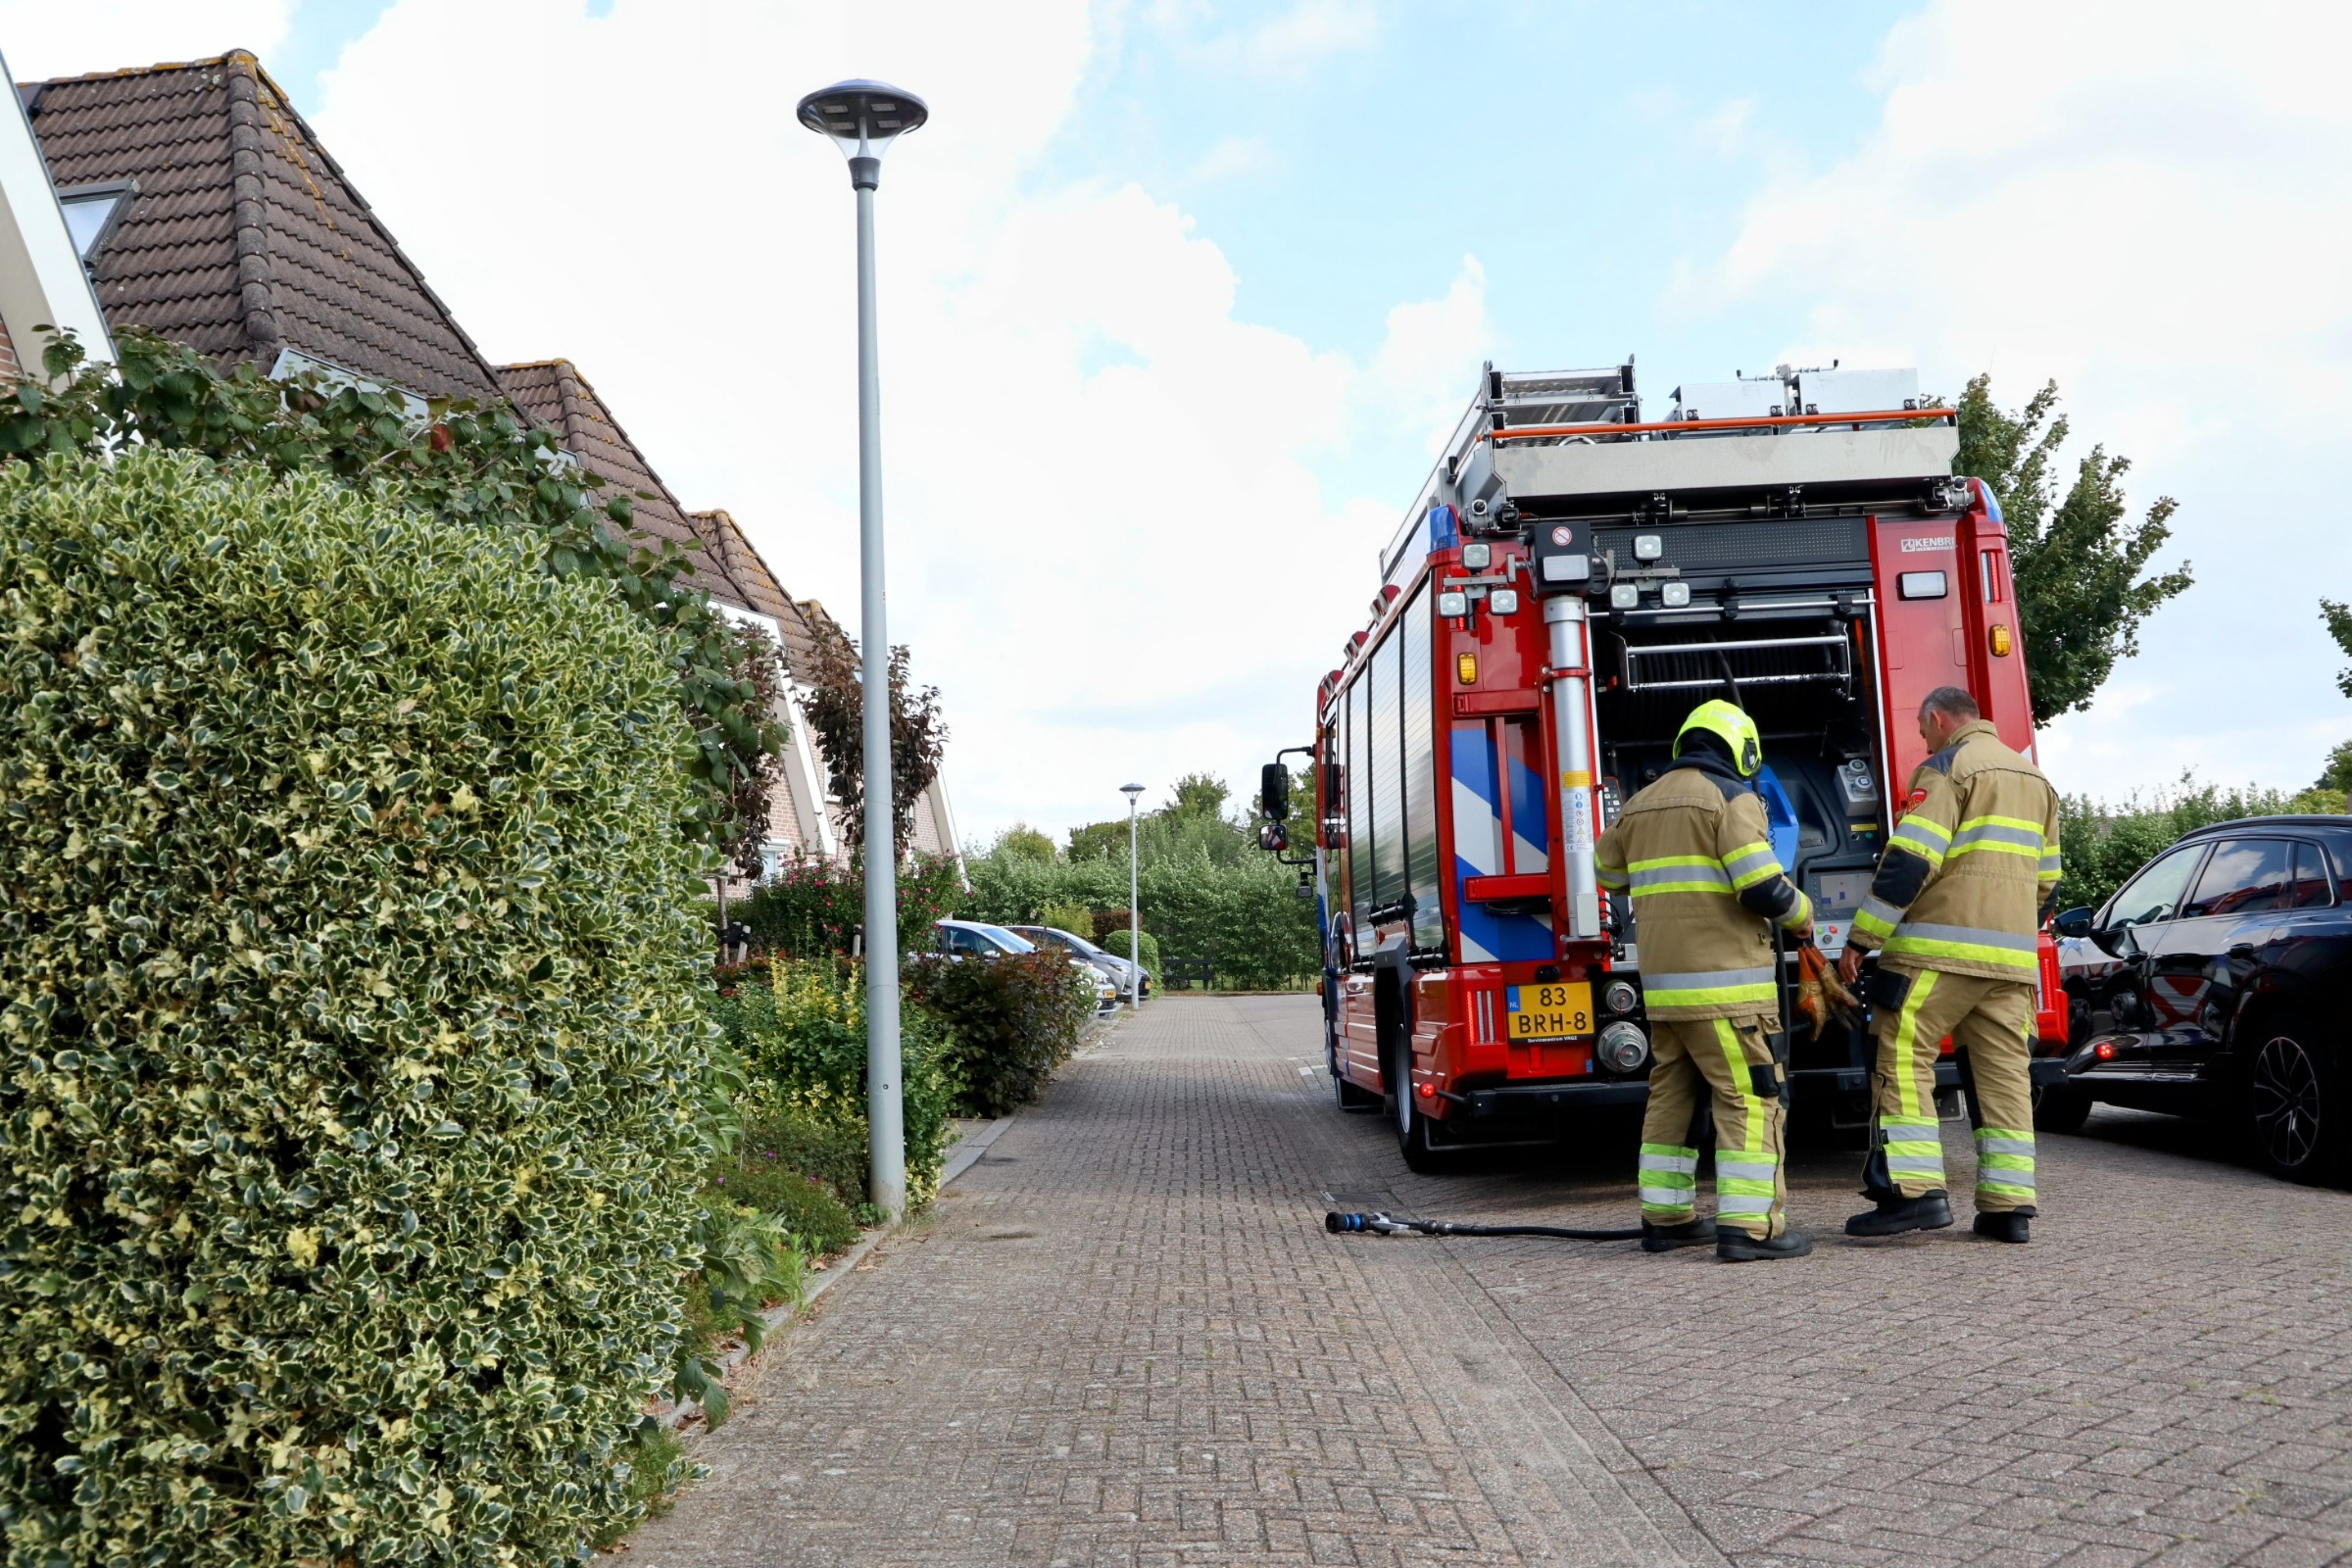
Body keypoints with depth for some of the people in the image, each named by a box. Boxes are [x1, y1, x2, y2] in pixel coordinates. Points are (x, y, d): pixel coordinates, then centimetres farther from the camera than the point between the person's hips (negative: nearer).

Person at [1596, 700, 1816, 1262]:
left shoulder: (1641, 804, 15)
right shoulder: (1732, 797, -6)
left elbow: (1609, 870, 30)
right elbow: (1763, 887, -15)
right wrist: (1801, 914, 4)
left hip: (1663, 983, 7)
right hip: (1724, 981, -7)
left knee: (1672, 1096, 14)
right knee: (1751, 1097, -3)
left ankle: (1665, 1216, 20)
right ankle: (1749, 1225, -6)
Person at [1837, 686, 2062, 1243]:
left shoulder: (1947, 767, -3)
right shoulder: (2034, 778, 22)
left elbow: (1910, 861, -14)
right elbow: (2045, 879, 24)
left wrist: (1861, 938, -12)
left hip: (1942, 947, -8)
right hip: (2013, 956, 8)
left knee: (1903, 1060, -5)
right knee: (2005, 1073, 6)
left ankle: (1914, 1190, -13)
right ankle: (2008, 1204, 4)